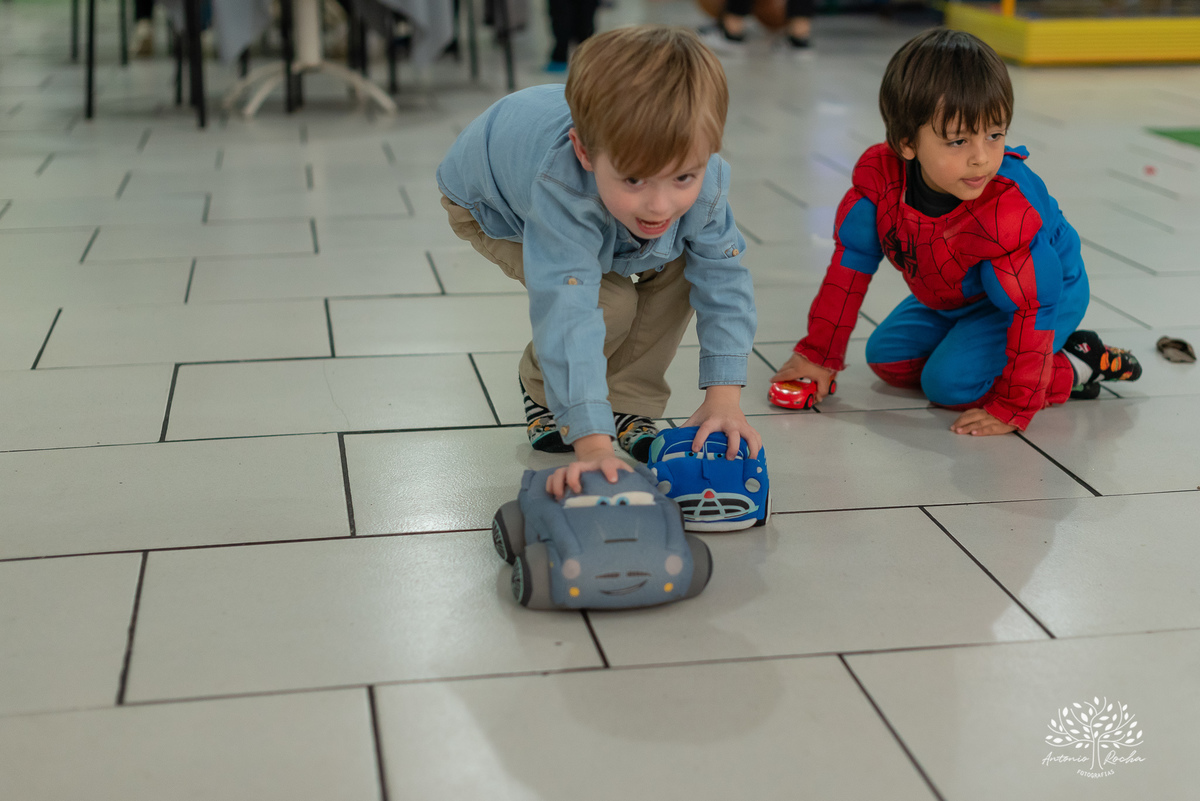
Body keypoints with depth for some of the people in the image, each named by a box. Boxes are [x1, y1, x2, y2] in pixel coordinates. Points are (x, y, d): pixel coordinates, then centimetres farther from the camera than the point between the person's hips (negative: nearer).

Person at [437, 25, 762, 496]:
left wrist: (724, 395, -30)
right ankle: (543, 391, 9)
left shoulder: (702, 182, -35)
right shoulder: (562, 189, -51)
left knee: (679, 267, -13)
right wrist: (591, 442, -60)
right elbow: (567, 314, -55)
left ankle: (628, 407, 4)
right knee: (609, 305, -22)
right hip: (491, 203, -5)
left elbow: (722, 280, -23)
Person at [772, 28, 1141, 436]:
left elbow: (1032, 309, -34)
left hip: (1047, 294, -7)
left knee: (949, 381, -20)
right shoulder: (878, 176, -26)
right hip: (950, 297, 7)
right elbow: (850, 265, -12)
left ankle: (1074, 367, 0)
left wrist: (1009, 410, -30)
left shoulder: (1011, 210, -42)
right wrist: (819, 354, -6)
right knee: (886, 357, 5)